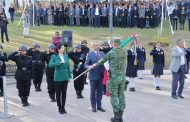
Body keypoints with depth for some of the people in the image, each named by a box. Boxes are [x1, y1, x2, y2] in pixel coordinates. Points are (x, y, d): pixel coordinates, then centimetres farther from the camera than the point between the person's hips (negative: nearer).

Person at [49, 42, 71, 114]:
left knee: (64, 93, 10)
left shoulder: (66, 55, 5)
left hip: (65, 77, 4)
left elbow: (68, 66, 11)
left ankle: (63, 107, 23)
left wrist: (69, 75, 11)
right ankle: (59, 108, 19)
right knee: (58, 93, 5)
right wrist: (59, 62, -26)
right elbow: (50, 65, -23)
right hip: (58, 78, -4)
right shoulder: (54, 56, -7)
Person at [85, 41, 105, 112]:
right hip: (93, 75, -3)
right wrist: (89, 67, -26)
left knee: (100, 91, 10)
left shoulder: (102, 53, 9)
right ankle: (93, 106, 17)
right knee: (93, 92, 5)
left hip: (101, 75, 4)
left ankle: (99, 106, 21)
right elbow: (86, 65, -5)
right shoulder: (90, 54, -2)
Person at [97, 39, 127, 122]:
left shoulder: (111, 53, -11)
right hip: (122, 77, 5)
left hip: (113, 78, -5)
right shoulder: (124, 52, 2)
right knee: (121, 96, 10)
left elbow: (102, 61, 1)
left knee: (114, 96, 2)